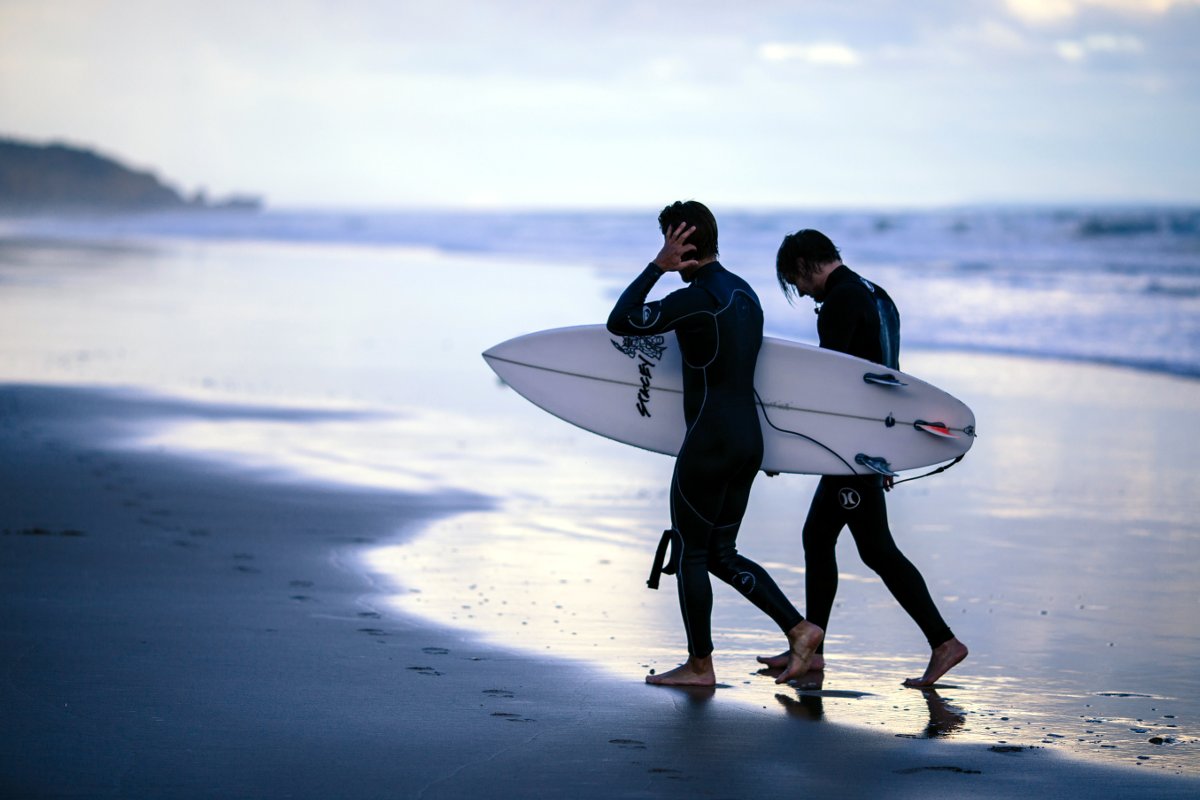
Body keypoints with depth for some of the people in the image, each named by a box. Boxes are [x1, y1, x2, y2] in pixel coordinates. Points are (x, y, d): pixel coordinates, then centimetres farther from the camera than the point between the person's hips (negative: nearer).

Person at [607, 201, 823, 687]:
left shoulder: (697, 298, -16)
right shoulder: (744, 293, 13)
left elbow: (619, 323, -17)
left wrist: (657, 266, -13)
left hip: (710, 442, -9)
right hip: (749, 441, 9)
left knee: (689, 552, 5)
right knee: (721, 553, 16)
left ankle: (699, 665, 12)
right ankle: (798, 629, 6)